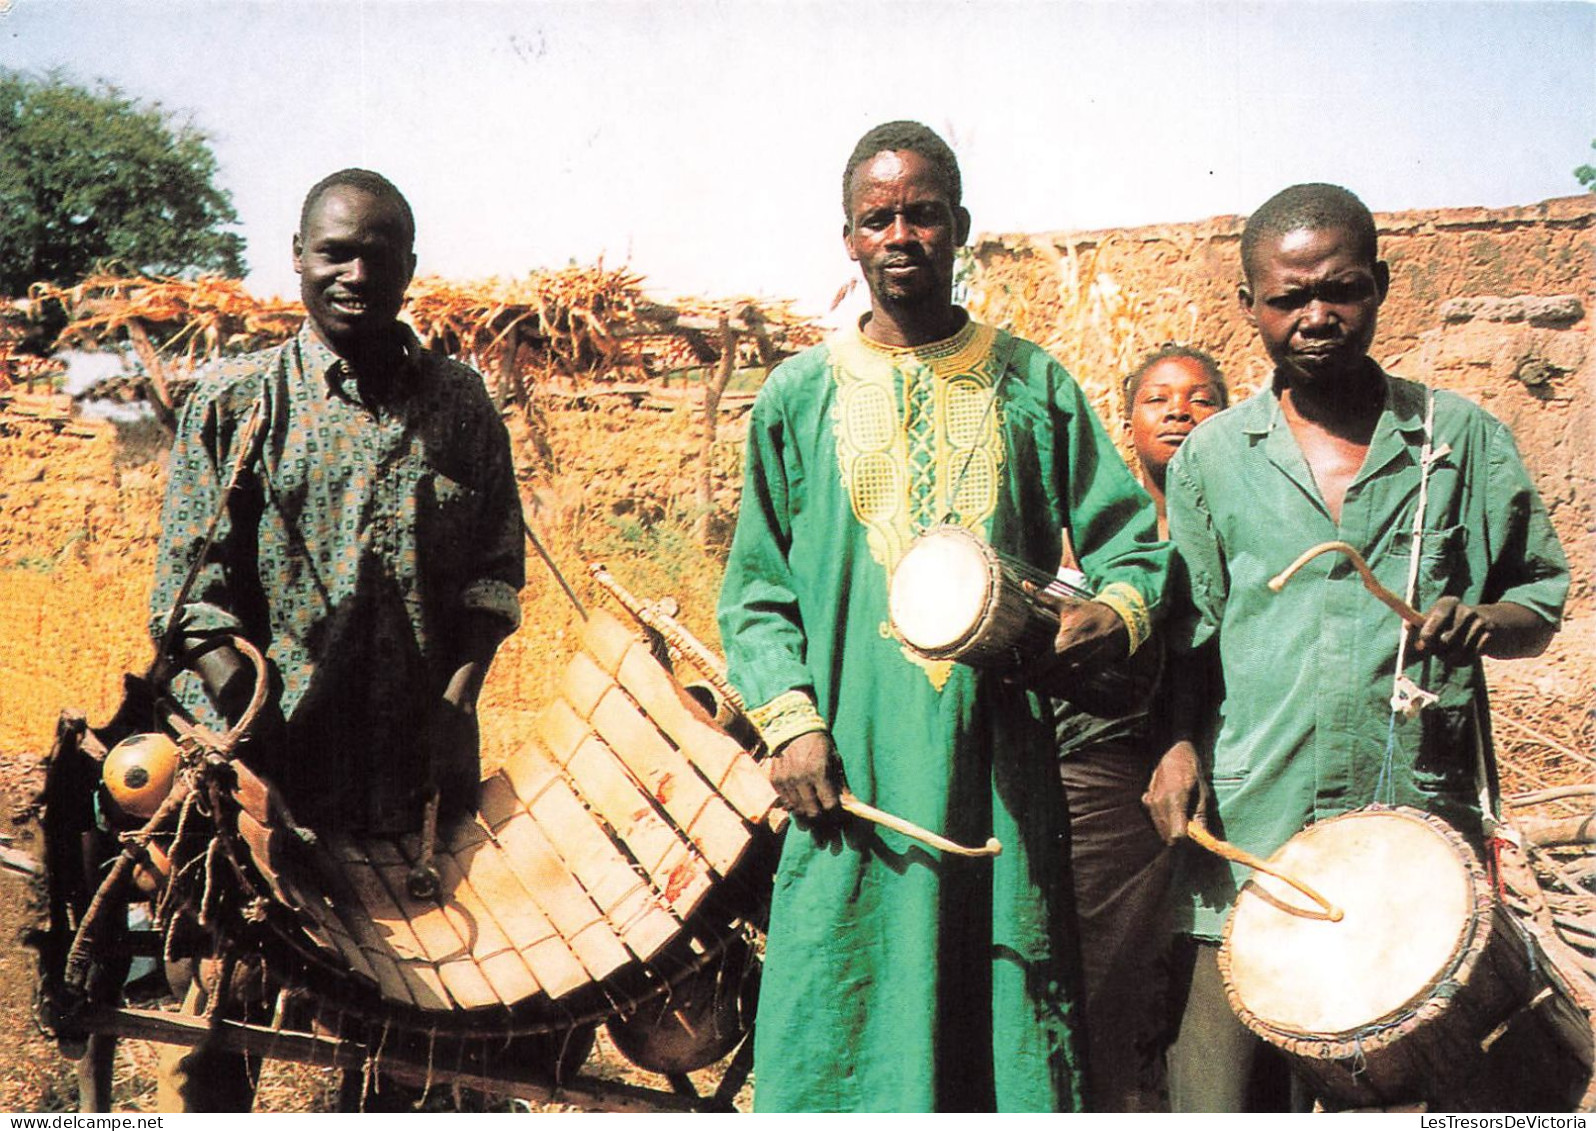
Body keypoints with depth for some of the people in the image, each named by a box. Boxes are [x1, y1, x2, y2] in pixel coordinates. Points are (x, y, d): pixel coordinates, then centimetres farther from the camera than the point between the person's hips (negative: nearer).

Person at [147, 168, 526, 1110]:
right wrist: (249, 717, -14)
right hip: (264, 756, -2)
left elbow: (496, 573, 9)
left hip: (419, 763, 2)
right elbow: (195, 588, -3)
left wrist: (457, 700, -5)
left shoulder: (462, 406, 9)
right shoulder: (235, 400, 2)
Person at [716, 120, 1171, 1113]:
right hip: (852, 772, 0)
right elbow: (756, 588, 8)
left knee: (1010, 1024, 5)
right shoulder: (799, 398, 8)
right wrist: (790, 721, -5)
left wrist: (1114, 614, -12)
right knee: (840, 1028, 3)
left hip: (1004, 769, 0)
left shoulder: (1035, 388, 9)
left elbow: (1136, 545, 9)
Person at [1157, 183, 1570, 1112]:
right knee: (1219, 1088, -2)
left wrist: (1487, 622, -9)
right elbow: (1182, 636, 10)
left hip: (1422, 823, 1)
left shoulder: (1462, 439, 8)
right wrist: (1178, 746, -7)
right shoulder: (1211, 459, 9)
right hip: (1250, 832, 0)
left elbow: (1544, 599, 13)